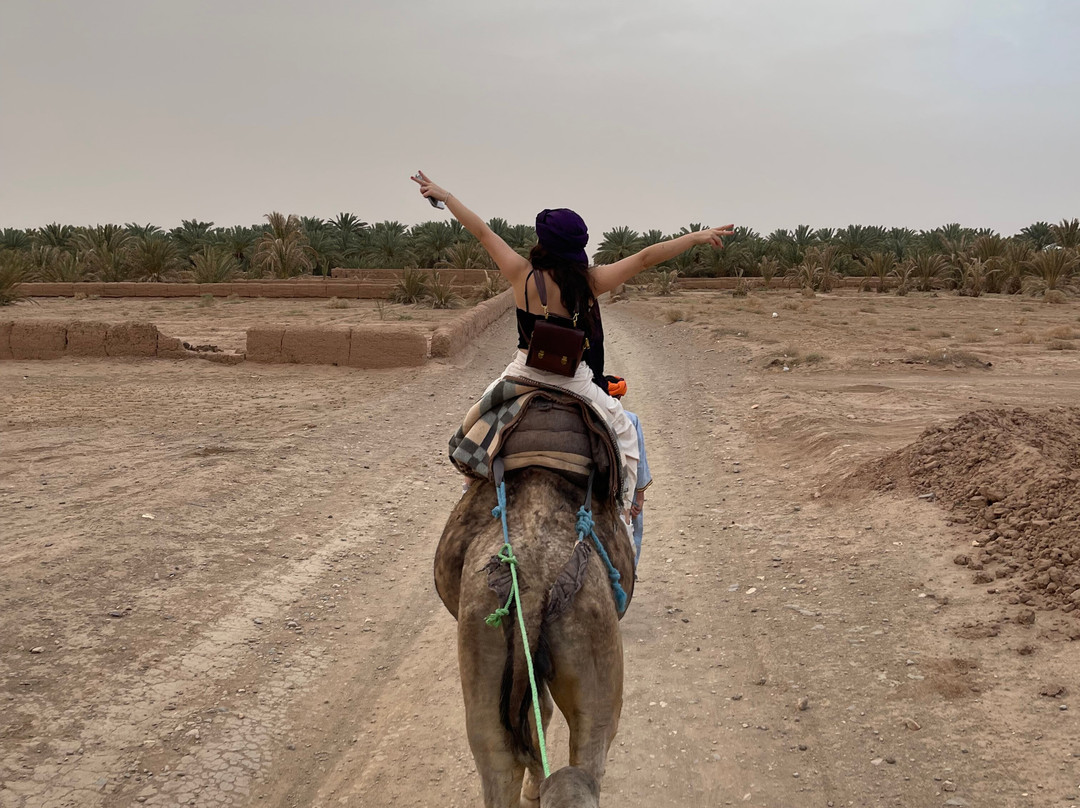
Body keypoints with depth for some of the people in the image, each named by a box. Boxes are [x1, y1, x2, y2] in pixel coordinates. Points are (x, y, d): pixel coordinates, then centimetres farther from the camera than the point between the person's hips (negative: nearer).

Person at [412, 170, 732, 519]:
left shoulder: (522, 275, -10)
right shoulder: (591, 281, -13)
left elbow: (483, 232, 1)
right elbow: (645, 258, -9)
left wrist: (443, 195, 11)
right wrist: (697, 237, -3)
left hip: (522, 376, 1)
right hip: (574, 383, -1)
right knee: (625, 431, 19)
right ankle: (624, 503, 15)